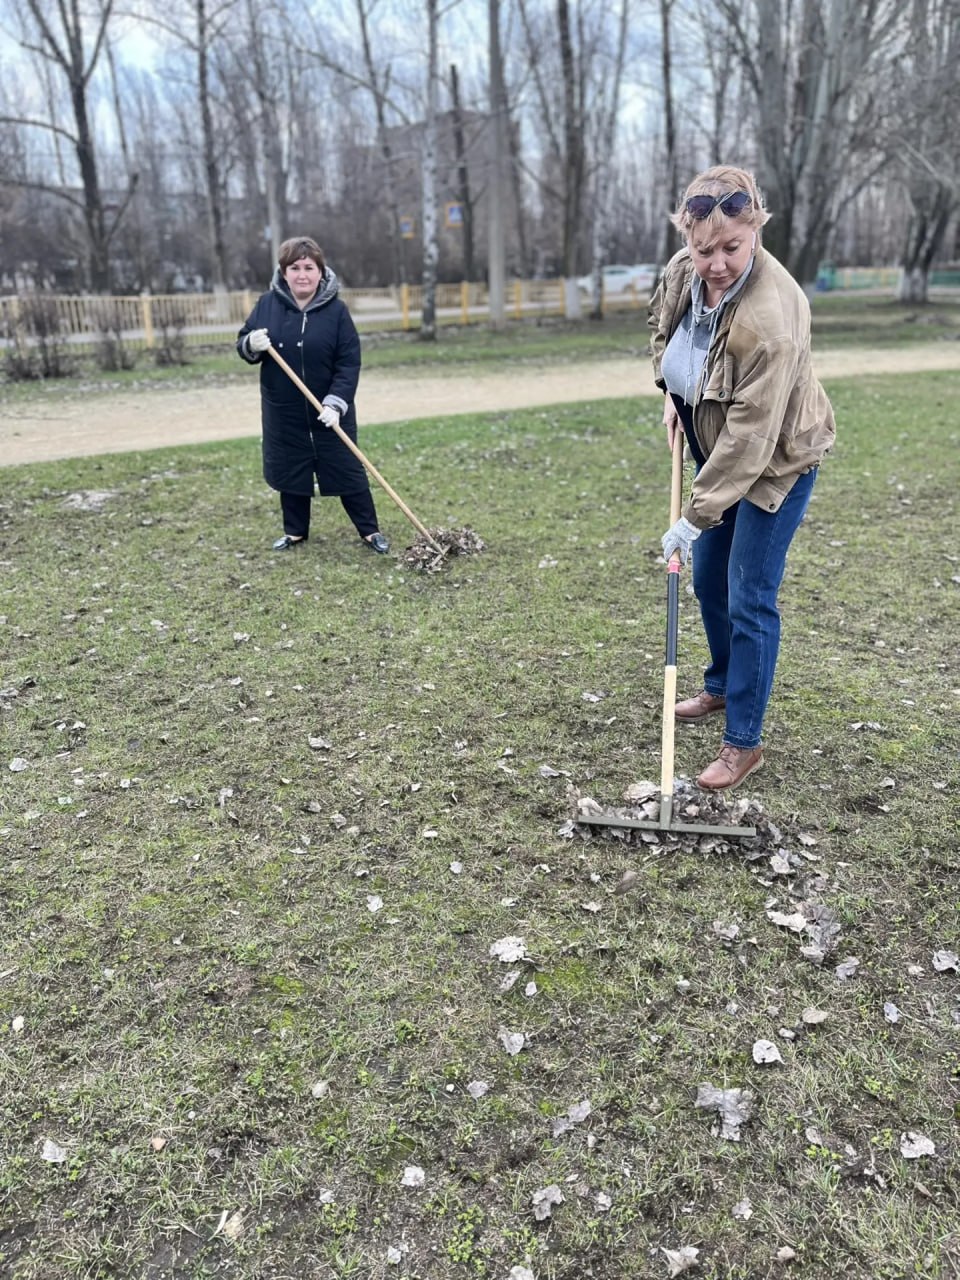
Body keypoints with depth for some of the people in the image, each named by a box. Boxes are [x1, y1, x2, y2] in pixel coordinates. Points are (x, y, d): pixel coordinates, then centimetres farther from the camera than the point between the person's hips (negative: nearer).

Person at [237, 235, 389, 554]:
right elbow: (242, 344, 5)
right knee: (289, 471, 13)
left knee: (348, 470, 3)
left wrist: (336, 403, -22)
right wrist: (252, 345, -20)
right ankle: (295, 531, 29)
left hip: (330, 410, -3)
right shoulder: (268, 304, -2)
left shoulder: (336, 309, -10)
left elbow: (349, 363, -11)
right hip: (284, 411, 3)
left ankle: (370, 530, 16)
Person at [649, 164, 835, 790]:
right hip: (716, 448, 8)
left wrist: (696, 517, -31)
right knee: (708, 580, 18)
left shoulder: (771, 319, -34)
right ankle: (722, 686, 41)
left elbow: (749, 438, -33)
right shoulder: (682, 272, -11)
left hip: (775, 463, -8)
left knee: (750, 598, -7)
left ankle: (745, 741, 7)